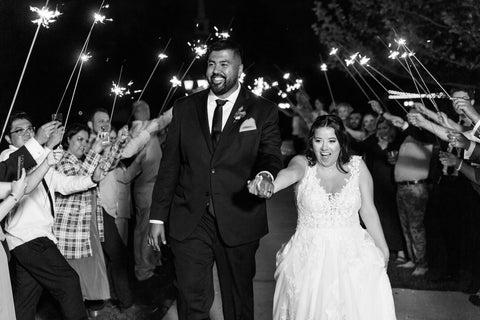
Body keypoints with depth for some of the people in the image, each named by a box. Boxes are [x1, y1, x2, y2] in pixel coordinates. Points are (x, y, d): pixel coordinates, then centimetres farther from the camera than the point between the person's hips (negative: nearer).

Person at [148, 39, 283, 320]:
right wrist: (157, 217, 6)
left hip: (238, 221, -1)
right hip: (189, 221, 1)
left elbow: (271, 154, -6)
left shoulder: (263, 111, 3)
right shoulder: (184, 109, 8)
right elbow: (170, 165, 9)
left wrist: (266, 174, -31)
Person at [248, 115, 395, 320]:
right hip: (311, 255, -1)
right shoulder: (304, 164, -5)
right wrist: (270, 185, -52)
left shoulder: (357, 166, 0)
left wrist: (383, 249, 6)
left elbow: (368, 210, 5)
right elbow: (292, 172, -29)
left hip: (352, 252, 1)